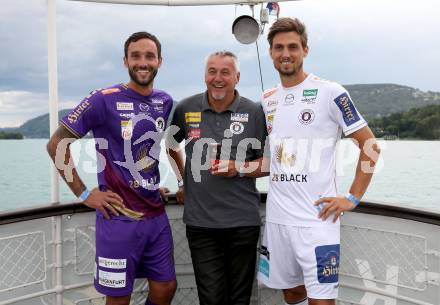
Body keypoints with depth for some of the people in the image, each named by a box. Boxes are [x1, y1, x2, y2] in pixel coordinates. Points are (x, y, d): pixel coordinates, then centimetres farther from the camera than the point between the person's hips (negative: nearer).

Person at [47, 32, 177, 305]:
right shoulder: (104, 100, -11)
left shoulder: (165, 102, 6)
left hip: (156, 214, 5)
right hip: (119, 217, -5)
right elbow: (57, 145, -8)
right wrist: (84, 193, -11)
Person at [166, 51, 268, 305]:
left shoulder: (254, 112, -1)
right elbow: (172, 145, 22)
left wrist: (239, 169, -13)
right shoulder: (186, 109, 4)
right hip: (200, 221, 1)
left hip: (243, 221, 0)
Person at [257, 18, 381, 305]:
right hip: (276, 216, 5)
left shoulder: (330, 92, -7)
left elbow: (370, 144, -6)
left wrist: (353, 198, -10)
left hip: (316, 218, -5)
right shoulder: (267, 100, 10)